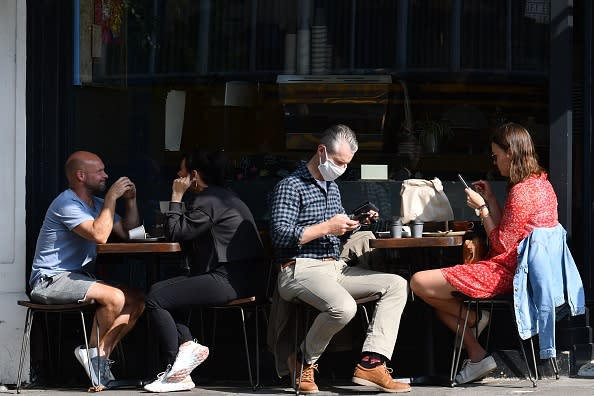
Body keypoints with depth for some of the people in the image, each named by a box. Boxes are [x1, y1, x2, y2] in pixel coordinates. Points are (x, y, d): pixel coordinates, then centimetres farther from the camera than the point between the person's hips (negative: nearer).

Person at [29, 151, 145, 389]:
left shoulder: (96, 204, 15)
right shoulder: (67, 203, -15)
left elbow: (128, 234, 16)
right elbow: (99, 235, -29)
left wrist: (131, 201, 4)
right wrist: (112, 197, -21)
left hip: (78, 278, 10)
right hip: (50, 279, -10)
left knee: (137, 300, -4)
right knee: (114, 297, -29)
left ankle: (100, 354, -9)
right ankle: (94, 350, -8)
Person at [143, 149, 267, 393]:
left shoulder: (208, 200, -12)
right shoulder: (221, 196, 22)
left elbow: (174, 233, -10)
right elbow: (185, 233, 25)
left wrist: (177, 196, -2)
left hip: (231, 280, -11)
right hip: (239, 275, 11)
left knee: (156, 299, -11)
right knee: (161, 290, 15)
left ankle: (175, 372, -9)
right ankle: (187, 345, -2)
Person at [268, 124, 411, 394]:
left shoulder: (332, 187, 22)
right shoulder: (290, 187, -6)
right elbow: (281, 235, -17)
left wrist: (351, 224, 12)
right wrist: (327, 227, -15)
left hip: (335, 268, 9)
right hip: (301, 269, -9)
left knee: (396, 285, -7)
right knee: (344, 307, -37)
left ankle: (371, 363, -20)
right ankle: (304, 361, -8)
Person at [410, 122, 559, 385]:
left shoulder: (522, 191, -19)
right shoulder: (540, 183, 13)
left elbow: (502, 245, -15)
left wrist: (481, 208, -8)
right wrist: (490, 199, 14)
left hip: (504, 272, -11)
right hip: (514, 268, 11)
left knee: (419, 283, -15)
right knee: (438, 294, 19)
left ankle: (474, 318, 1)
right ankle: (477, 356, 11)